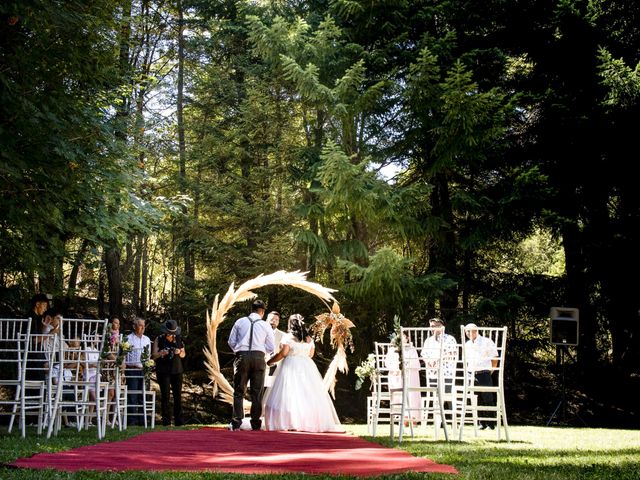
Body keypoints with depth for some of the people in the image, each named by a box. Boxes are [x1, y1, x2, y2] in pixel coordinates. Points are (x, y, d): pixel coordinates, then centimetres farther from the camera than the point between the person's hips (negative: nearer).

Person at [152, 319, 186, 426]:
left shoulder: (179, 339, 8)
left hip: (177, 370, 3)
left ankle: (178, 420, 3)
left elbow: (183, 354, 15)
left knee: (178, 394, 0)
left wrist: (179, 352, -7)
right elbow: (153, 355, -1)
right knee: (165, 395, -4)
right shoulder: (159, 339, 0)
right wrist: (161, 353, -21)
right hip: (163, 371, -3)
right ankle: (166, 420, -1)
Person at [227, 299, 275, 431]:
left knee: (239, 392, 5)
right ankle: (255, 424, 5)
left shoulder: (240, 322, 7)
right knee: (257, 393, 6)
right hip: (259, 357, 0)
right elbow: (271, 348, 7)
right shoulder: (265, 325, 5)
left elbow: (231, 342, 9)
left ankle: (236, 423, -3)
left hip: (242, 357, 0)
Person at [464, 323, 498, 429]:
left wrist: (490, 370, -1)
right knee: (478, 401, 5)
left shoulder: (486, 342, -1)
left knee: (488, 399, -5)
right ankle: (482, 423, 11)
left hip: (484, 373, -5)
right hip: (472, 375, 5)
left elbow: (494, 358, 0)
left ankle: (491, 423, -1)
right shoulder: (467, 345, 16)